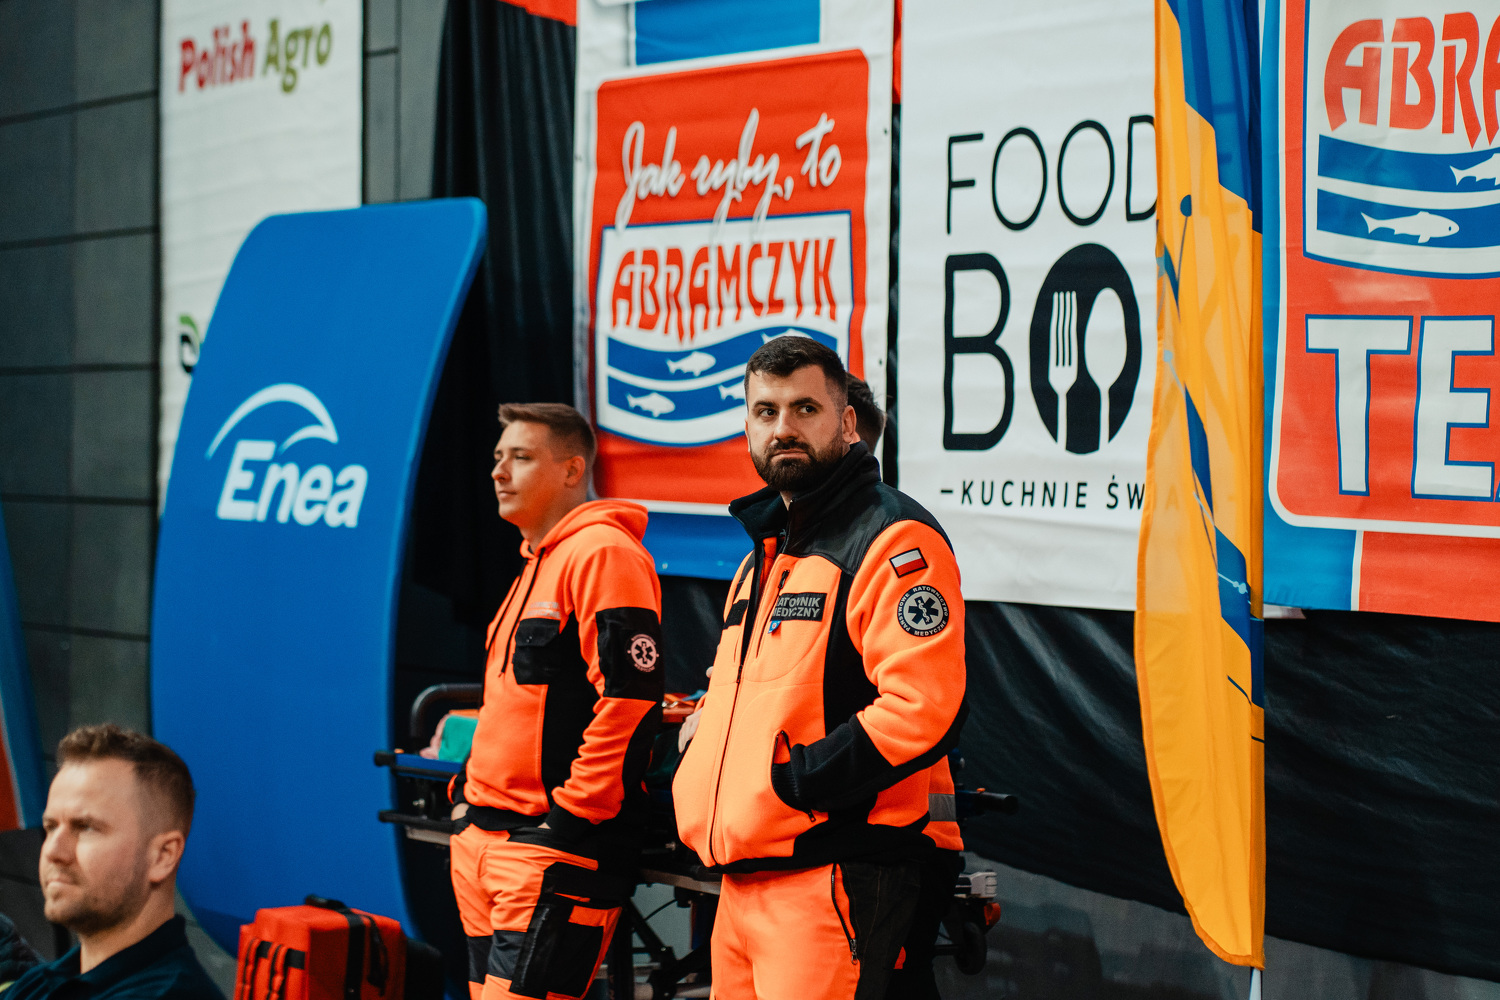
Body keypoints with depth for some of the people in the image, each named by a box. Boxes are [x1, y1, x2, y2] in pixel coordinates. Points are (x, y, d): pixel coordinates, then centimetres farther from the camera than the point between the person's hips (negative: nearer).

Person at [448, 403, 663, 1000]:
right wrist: (468, 791, 17)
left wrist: (571, 819, -19)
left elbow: (628, 697, -19)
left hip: (553, 849, -10)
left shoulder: (602, 553, -11)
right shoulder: (536, 564, 21)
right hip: (483, 840, 10)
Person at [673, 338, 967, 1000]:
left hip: (830, 880, -9)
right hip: (741, 882, 9)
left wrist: (789, 781, -19)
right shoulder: (763, 556, 22)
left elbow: (922, 708, -21)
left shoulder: (892, 538, -8)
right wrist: (694, 787, 12)